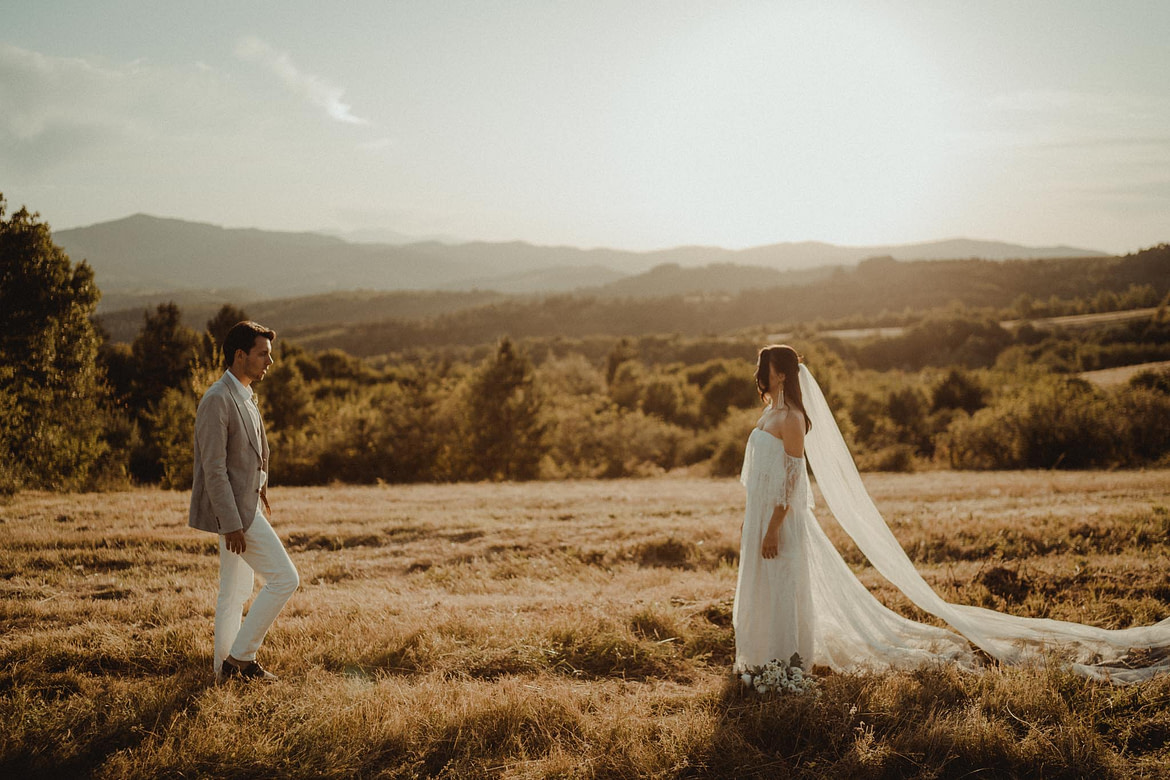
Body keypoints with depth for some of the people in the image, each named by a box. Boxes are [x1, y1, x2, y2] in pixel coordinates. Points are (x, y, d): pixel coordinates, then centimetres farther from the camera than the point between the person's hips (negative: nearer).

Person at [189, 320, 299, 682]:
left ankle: (226, 668, 22)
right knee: (284, 578, -9)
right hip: (232, 507, -10)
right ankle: (241, 656, -2)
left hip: (244, 504, 10)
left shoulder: (244, 396, 13)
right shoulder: (217, 400, -18)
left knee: (235, 592, 14)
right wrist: (232, 524, -23)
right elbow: (213, 469, -21)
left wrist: (259, 495, 23)